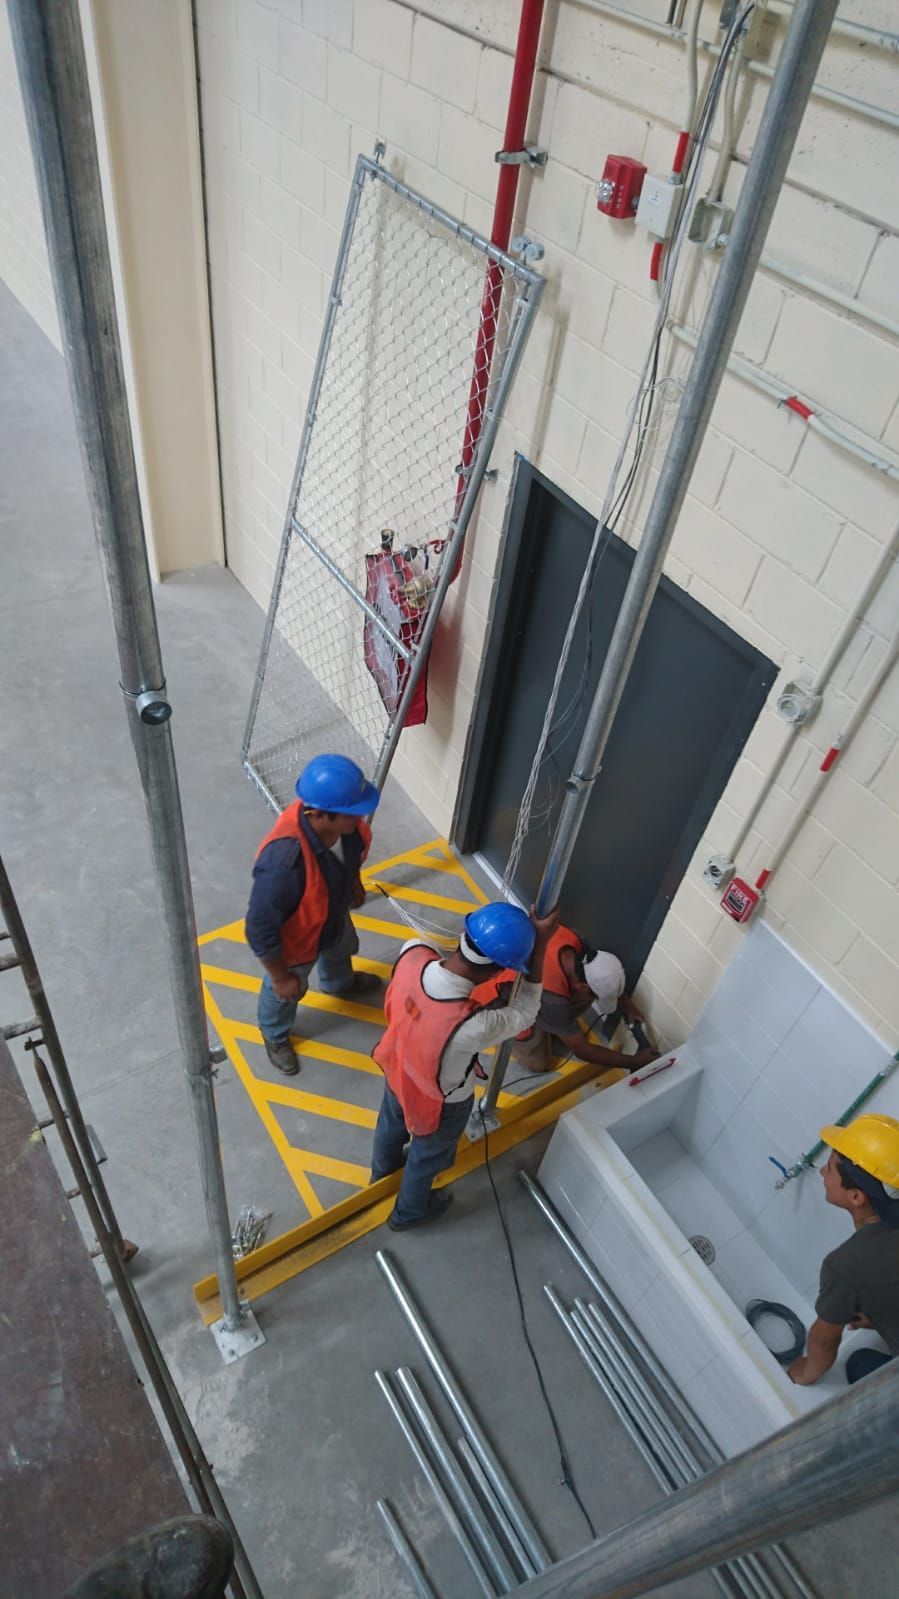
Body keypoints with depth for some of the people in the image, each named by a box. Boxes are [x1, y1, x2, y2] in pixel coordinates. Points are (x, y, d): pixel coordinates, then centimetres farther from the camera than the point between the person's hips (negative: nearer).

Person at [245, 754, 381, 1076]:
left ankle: (338, 982, 74)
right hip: (294, 940, -5)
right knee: (286, 993, 27)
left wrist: (355, 883, 17)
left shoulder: (345, 821, -28)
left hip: (335, 915, 6)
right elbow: (261, 931, -34)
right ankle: (275, 1035, 61)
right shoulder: (283, 863, -49)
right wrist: (281, 977, -20)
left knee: (341, 952, 38)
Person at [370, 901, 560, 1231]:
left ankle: (383, 1170, 71)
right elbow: (525, 1013, -25)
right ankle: (408, 1212, 61)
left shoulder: (412, 955, -35)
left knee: (392, 1123, 38)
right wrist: (540, 945, -26)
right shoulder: (472, 1025, -48)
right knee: (427, 1157, 30)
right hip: (440, 1103, -5)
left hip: (398, 1071, 5)